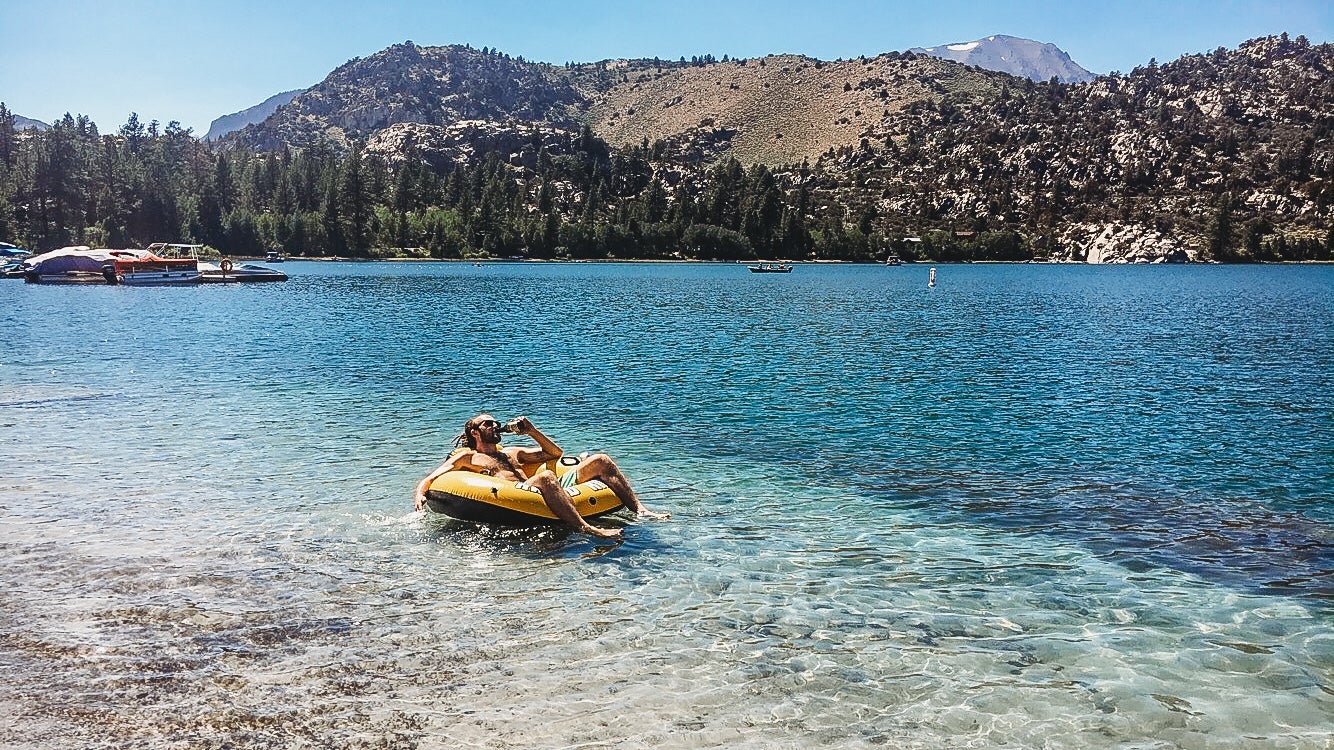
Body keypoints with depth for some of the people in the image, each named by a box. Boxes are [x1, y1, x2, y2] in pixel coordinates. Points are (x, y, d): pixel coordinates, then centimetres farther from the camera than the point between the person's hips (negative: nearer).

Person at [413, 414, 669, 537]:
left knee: (601, 461, -5)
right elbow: (428, 479, 13)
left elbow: (554, 452, 41)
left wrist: (531, 431, 27)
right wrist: (420, 494, -10)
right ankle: (586, 528, -51)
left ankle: (639, 510, -19)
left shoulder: (512, 452, 37)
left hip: (547, 493, 7)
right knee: (546, 477, -41)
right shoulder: (466, 457, 20)